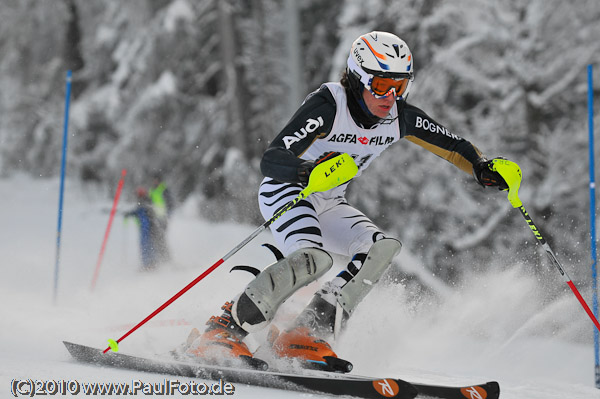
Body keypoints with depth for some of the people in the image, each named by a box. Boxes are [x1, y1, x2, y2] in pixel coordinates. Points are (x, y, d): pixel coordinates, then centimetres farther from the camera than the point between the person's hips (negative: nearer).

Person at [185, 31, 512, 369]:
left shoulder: (400, 117, -7)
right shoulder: (328, 106, -27)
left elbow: (454, 145, 7)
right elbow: (271, 161, -35)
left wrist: (482, 167, -13)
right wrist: (308, 172, -55)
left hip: (329, 205, 7)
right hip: (286, 191, -7)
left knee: (384, 248, -17)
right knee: (313, 258, -34)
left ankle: (304, 336, -18)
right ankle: (223, 331, -25)